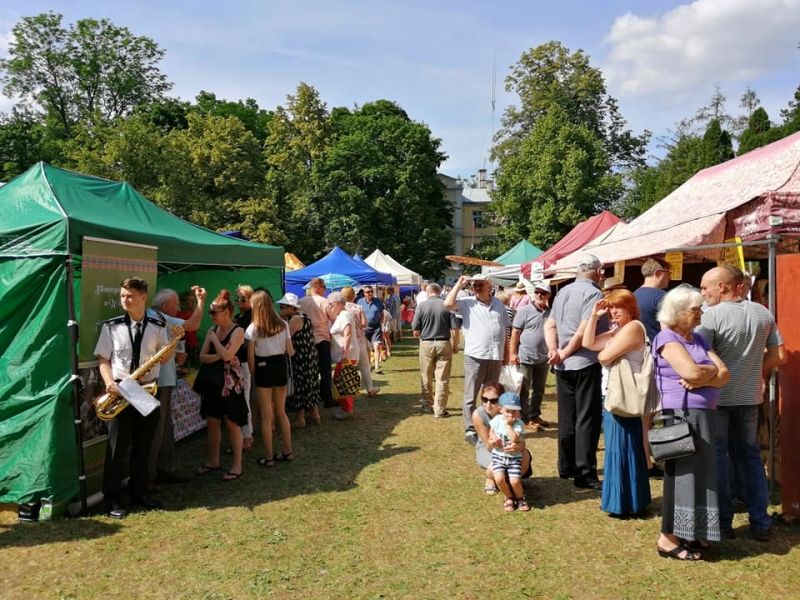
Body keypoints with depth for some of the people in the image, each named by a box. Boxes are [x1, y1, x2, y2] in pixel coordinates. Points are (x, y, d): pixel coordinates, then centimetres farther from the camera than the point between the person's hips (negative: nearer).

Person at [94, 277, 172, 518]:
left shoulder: (158, 326, 3)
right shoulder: (111, 326, -1)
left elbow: (164, 359, 5)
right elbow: (103, 360, 1)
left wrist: (174, 341, -12)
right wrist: (109, 382, -15)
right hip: (120, 391, -2)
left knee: (143, 446, 11)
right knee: (117, 448, 1)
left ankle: (140, 493, 24)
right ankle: (112, 500, 11)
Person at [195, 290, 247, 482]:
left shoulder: (237, 331, -9)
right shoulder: (212, 330, 9)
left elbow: (227, 355, -22)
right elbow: (202, 357, 3)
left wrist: (214, 339, -11)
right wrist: (219, 356, -13)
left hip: (230, 383, -6)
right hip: (212, 381, 6)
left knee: (232, 423, -1)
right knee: (212, 421, 12)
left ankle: (237, 465, 7)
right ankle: (213, 460, 27)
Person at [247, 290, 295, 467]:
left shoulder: (253, 328, -9)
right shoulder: (283, 324, 1)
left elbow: (250, 356, -10)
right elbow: (290, 351, 2)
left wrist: (253, 373, 2)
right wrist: (291, 352, 24)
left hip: (264, 368, -4)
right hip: (281, 367, 4)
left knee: (266, 416, 5)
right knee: (281, 412, 18)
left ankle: (268, 457, 10)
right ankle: (288, 451, 23)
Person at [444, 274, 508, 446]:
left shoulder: (499, 305, 12)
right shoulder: (467, 304, 1)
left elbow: (505, 330, 16)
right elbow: (448, 304, -17)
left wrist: (507, 355, 12)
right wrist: (459, 284, -7)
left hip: (495, 357, 4)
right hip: (474, 357, -4)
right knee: (470, 396, 0)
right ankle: (470, 430, 6)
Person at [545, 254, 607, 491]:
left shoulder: (563, 292, 11)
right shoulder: (594, 294, -12)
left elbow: (550, 325, 8)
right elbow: (584, 331, -20)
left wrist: (553, 349, -5)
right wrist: (564, 354, -10)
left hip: (564, 365, 7)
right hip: (586, 364, -7)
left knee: (566, 417, 14)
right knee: (587, 419, -2)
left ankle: (566, 467, 23)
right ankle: (585, 475, -1)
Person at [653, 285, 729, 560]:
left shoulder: (699, 339, 15)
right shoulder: (667, 338, -9)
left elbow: (724, 375, 7)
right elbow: (690, 371, -22)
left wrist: (702, 379, -12)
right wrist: (712, 369, -2)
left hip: (704, 414, 8)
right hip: (680, 414, -8)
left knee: (700, 472, 11)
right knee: (681, 473, -4)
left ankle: (690, 533, 23)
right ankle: (668, 538, 5)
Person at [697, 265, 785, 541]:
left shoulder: (711, 315, -15)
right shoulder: (763, 314, 4)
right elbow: (775, 356, 7)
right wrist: (752, 374, 14)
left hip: (717, 397, -5)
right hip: (750, 397, 5)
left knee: (717, 457, 6)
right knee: (750, 456, 16)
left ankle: (722, 521, 12)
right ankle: (760, 523, 19)